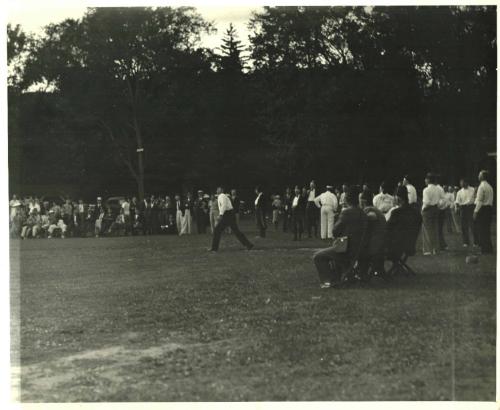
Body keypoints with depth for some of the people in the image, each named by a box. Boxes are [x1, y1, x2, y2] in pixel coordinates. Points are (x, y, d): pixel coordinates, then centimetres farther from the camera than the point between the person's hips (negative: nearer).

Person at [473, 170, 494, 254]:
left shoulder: (481, 186, -13)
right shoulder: (490, 187, 14)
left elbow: (479, 201, -17)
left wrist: (475, 211, -16)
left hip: (482, 209, -9)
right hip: (489, 208, 9)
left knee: (481, 229, -4)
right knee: (487, 229, 13)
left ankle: (484, 249, -5)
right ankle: (489, 248, 16)